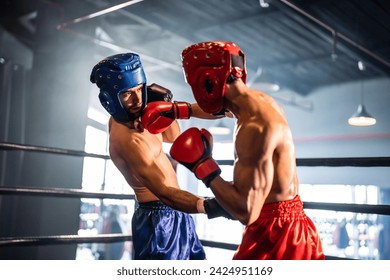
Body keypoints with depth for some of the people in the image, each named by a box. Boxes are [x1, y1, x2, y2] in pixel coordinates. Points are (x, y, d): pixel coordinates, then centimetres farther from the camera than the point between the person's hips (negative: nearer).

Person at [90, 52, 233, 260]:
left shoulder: (133, 115, 1)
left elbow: (172, 136, 14)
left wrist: (169, 108, -5)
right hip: (159, 219, -10)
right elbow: (164, 192, -36)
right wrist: (205, 205, -50)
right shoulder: (126, 138, -28)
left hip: (173, 214, 10)